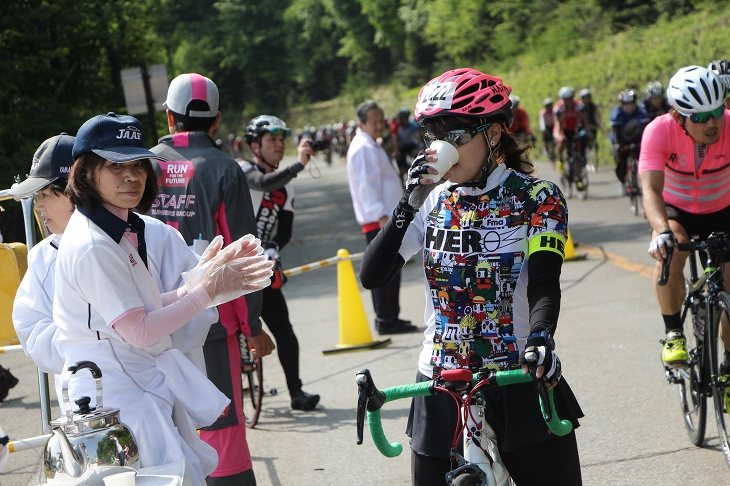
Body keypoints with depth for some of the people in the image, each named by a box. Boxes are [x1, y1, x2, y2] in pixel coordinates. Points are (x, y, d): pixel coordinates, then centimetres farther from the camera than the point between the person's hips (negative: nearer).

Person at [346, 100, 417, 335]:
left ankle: (389, 318, 19)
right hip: (378, 220, -10)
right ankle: (386, 321, -7)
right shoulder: (363, 148, -13)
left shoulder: (372, 146, 20)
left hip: (386, 217, 10)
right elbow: (367, 184, -21)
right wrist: (381, 216, -25)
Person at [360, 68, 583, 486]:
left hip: (521, 385, -3)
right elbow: (372, 276, -4)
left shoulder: (537, 199, -3)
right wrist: (409, 205, -14)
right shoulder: (435, 200, 5)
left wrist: (541, 339, -37)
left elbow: (544, 282, -17)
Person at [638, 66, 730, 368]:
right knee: (669, 254, -33)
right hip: (676, 209, -1)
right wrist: (662, 230, -57)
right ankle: (673, 333, -12)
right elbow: (651, 190, -39)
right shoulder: (660, 131, -31)